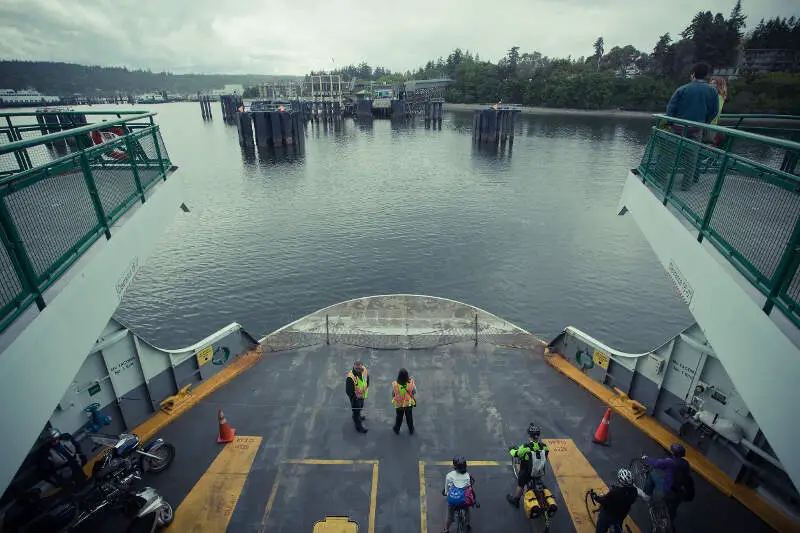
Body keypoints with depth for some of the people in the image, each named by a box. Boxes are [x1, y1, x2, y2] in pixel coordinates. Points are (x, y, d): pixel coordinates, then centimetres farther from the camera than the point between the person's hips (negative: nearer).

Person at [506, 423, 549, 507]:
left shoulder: (525, 447, -28)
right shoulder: (544, 446, -18)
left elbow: (515, 453, -13)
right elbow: (546, 454, 4)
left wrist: (511, 449, 8)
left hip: (527, 473, -3)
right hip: (540, 472, 3)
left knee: (520, 485, 20)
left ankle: (515, 501, 38)